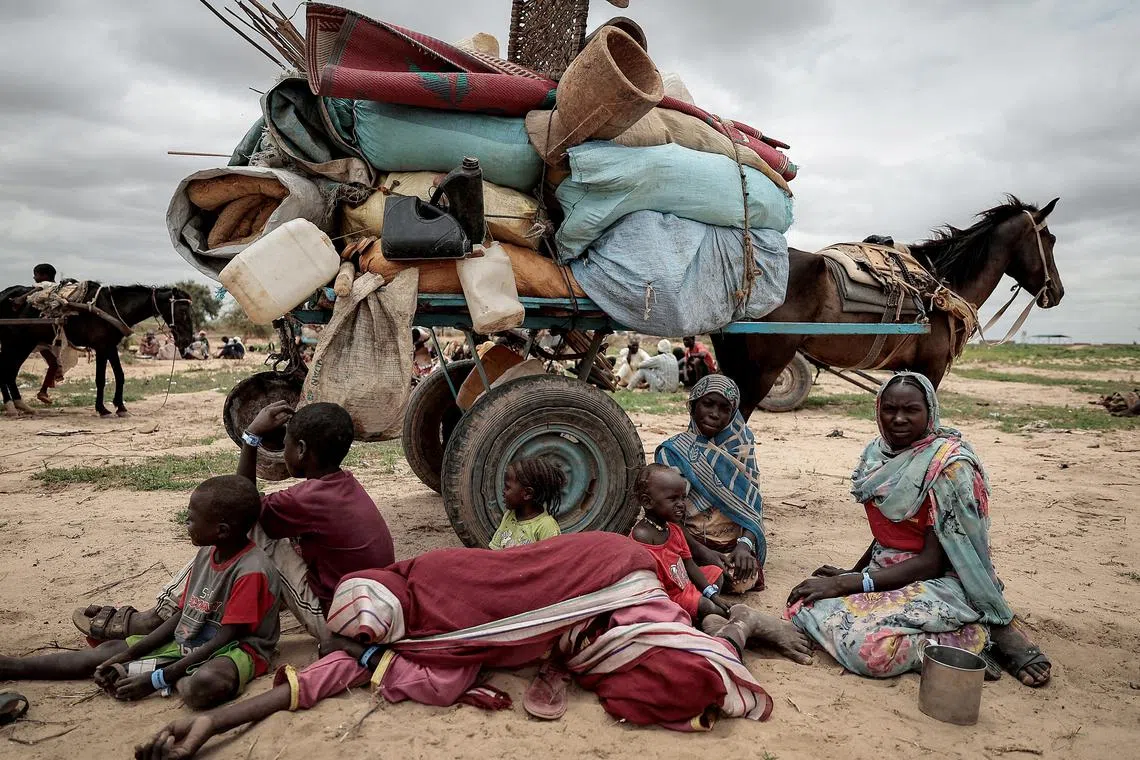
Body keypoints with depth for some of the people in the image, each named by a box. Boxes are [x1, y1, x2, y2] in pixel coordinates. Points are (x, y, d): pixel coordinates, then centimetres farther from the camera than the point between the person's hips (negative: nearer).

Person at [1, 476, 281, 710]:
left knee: (201, 687, -40)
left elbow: (224, 638, -22)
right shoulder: (206, 553, 4)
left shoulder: (251, 571, -23)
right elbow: (181, 615, 11)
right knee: (109, 650, 5)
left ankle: (139, 671, -13)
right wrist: (129, 655, 2)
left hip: (236, 648, -9)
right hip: (188, 641, 9)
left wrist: (158, 678, -20)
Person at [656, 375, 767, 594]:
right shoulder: (673, 452, -4)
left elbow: (752, 504, 2)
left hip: (736, 543, 2)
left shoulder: (740, 448, 7)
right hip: (693, 543, -2)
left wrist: (745, 544, -16)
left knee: (746, 580, -27)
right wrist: (703, 553, -21)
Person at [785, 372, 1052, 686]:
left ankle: (976, 639, -6)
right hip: (883, 570, 8)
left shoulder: (950, 465, -16)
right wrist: (851, 573, 5)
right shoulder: (878, 454, 4)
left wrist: (845, 584, -20)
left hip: (938, 582, -8)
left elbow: (934, 562, -18)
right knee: (804, 604, -11)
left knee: (868, 647, -31)